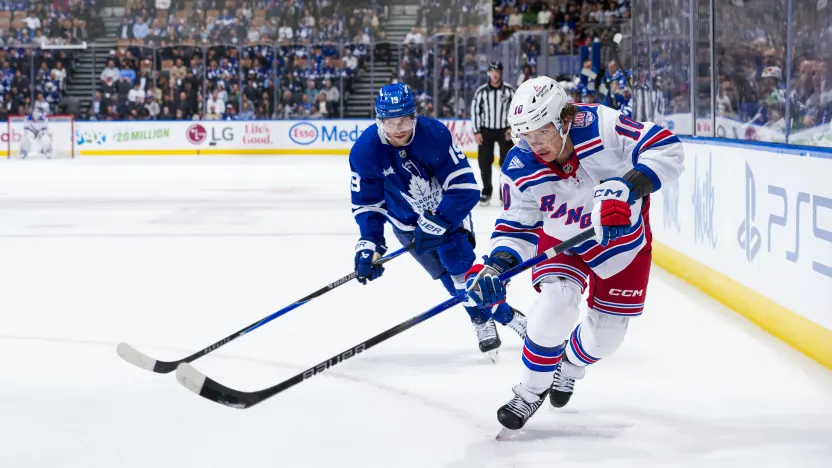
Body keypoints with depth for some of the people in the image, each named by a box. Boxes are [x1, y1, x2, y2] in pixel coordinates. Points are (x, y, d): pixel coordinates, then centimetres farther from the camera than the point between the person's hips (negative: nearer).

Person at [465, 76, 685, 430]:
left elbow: (666, 150, -35)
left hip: (624, 238, 0)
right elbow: (518, 226, -12)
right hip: (561, 241, 0)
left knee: (606, 334, 5)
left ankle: (570, 364, 43)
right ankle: (530, 390, -2)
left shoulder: (600, 126, -33)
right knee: (557, 303, -26)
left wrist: (625, 189, -48)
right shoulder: (520, 170, -23)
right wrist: (497, 265, -30)